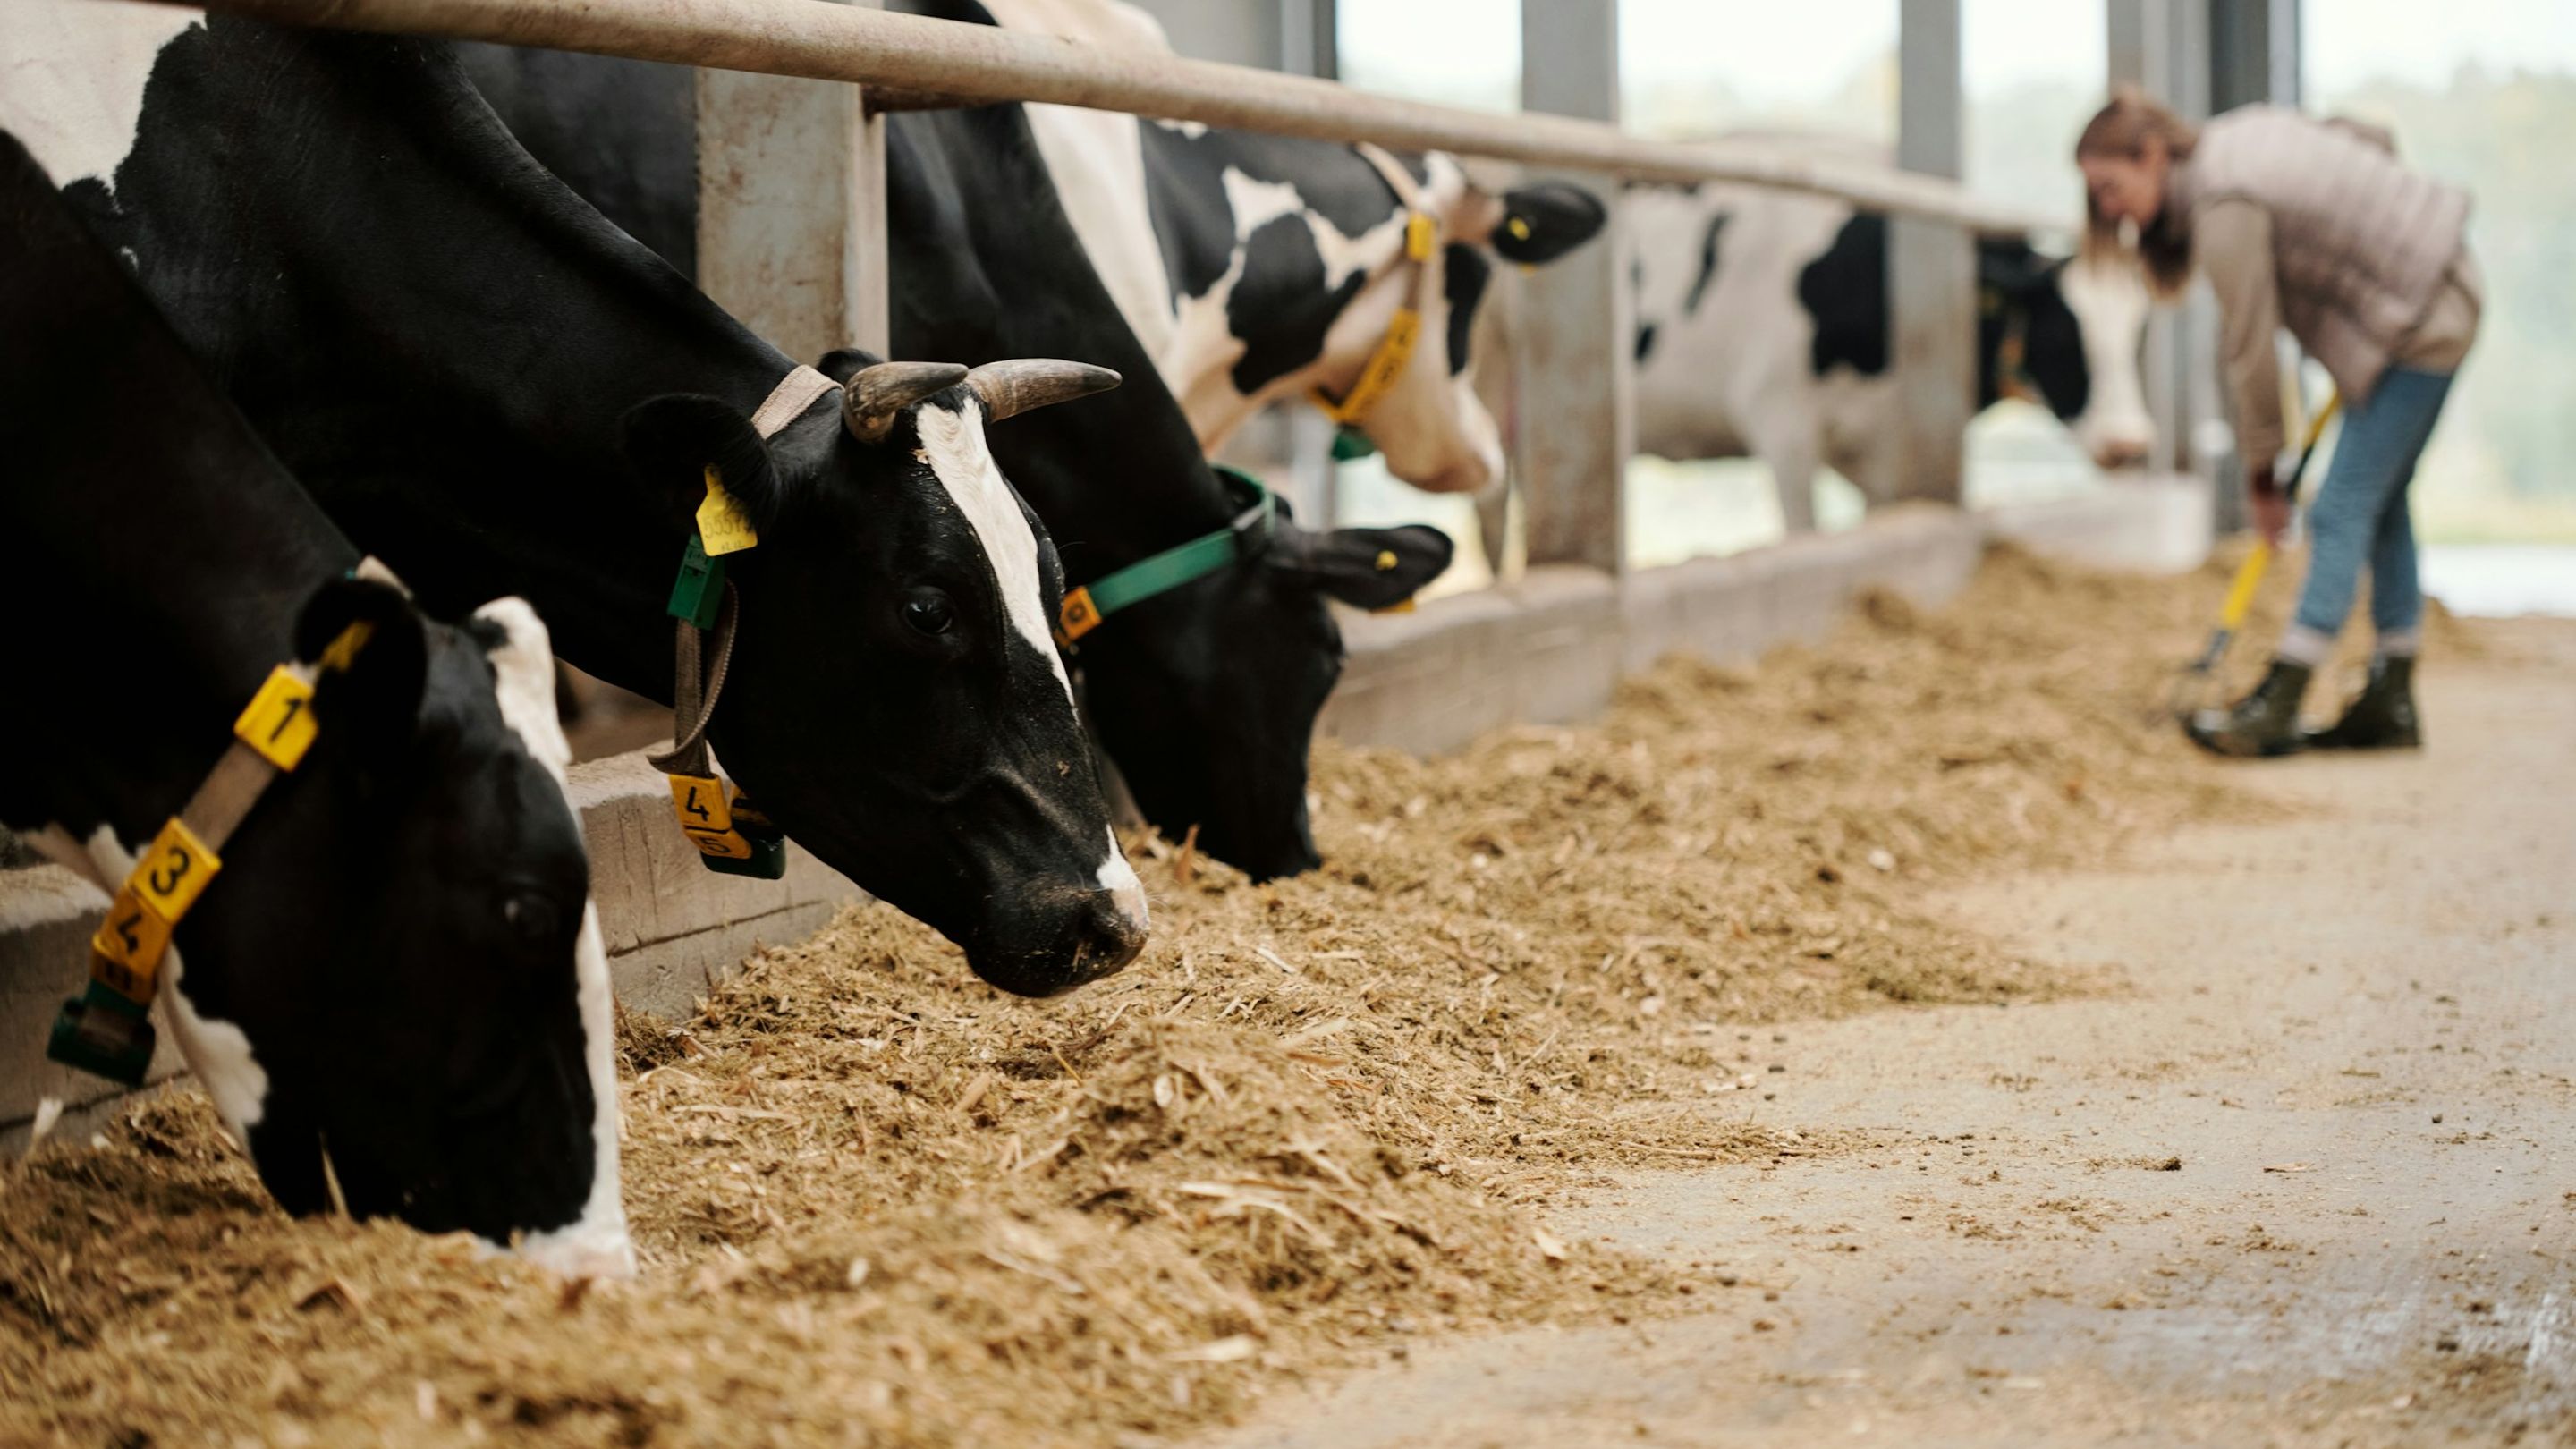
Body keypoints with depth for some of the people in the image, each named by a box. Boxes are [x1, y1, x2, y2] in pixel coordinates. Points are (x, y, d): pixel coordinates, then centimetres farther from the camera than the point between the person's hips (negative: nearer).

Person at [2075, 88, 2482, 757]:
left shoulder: (2225, 209, -22)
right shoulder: (2234, 132, 6)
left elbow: (2250, 347, -16)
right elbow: (2370, 139, 17)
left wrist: (2261, 474, -7)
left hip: (2419, 320, -10)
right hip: (2446, 288, 10)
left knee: (2344, 508, -10)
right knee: (2380, 502, 14)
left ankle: (2274, 710, -9)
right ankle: (2391, 706, 18)